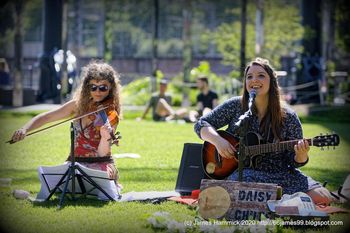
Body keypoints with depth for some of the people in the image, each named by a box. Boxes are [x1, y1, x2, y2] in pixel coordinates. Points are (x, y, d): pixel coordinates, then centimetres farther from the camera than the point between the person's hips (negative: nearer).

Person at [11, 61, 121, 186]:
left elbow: (102, 153, -15)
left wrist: (106, 137, -37)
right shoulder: (78, 104, 4)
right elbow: (46, 117, 6)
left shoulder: (111, 115, -8)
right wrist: (24, 129, -11)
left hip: (100, 166, -3)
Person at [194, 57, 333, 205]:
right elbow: (202, 125, 5)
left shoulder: (288, 117, 2)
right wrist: (218, 140, -14)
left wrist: (301, 156, -20)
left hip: (280, 174, 2)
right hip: (242, 172, -2)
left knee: (323, 198, -20)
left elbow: (293, 161, 4)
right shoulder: (235, 106, 3)